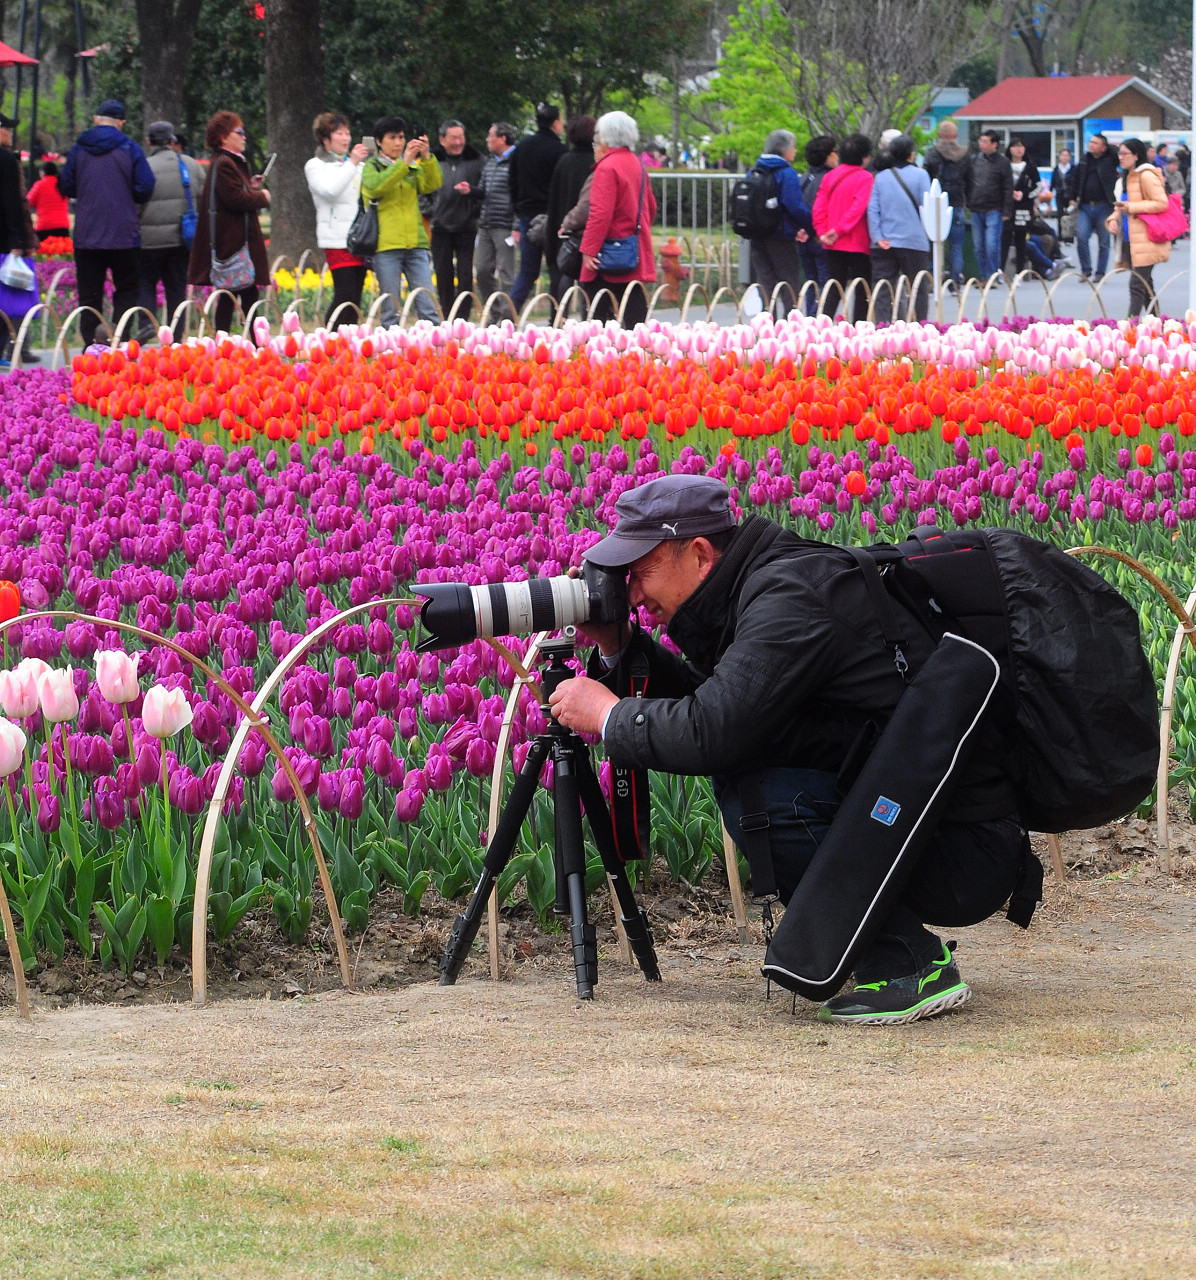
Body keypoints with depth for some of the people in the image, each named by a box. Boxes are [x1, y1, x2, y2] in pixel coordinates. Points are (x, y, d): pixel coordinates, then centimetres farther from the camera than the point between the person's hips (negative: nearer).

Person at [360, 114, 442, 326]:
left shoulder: (414, 167, 17)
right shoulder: (372, 166, 7)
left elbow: (432, 185, 0)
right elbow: (376, 187, -14)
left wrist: (427, 157, -16)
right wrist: (403, 163, -22)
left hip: (415, 243, 3)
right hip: (386, 245, -3)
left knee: (428, 307, -3)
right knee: (390, 311, -2)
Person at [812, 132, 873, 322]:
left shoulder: (829, 176, 8)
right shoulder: (864, 177, -9)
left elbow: (819, 207, 2)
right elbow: (859, 207, -19)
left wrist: (822, 232, -2)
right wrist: (839, 230, -17)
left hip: (833, 245, 5)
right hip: (857, 244, -5)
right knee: (862, 291, 3)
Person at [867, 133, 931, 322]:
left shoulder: (880, 177, 6)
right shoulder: (920, 175, -4)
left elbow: (872, 209, 0)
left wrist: (877, 237, -2)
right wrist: (930, 233, 8)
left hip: (884, 244, 2)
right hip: (914, 241, -2)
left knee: (882, 292, 2)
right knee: (919, 289, 7)